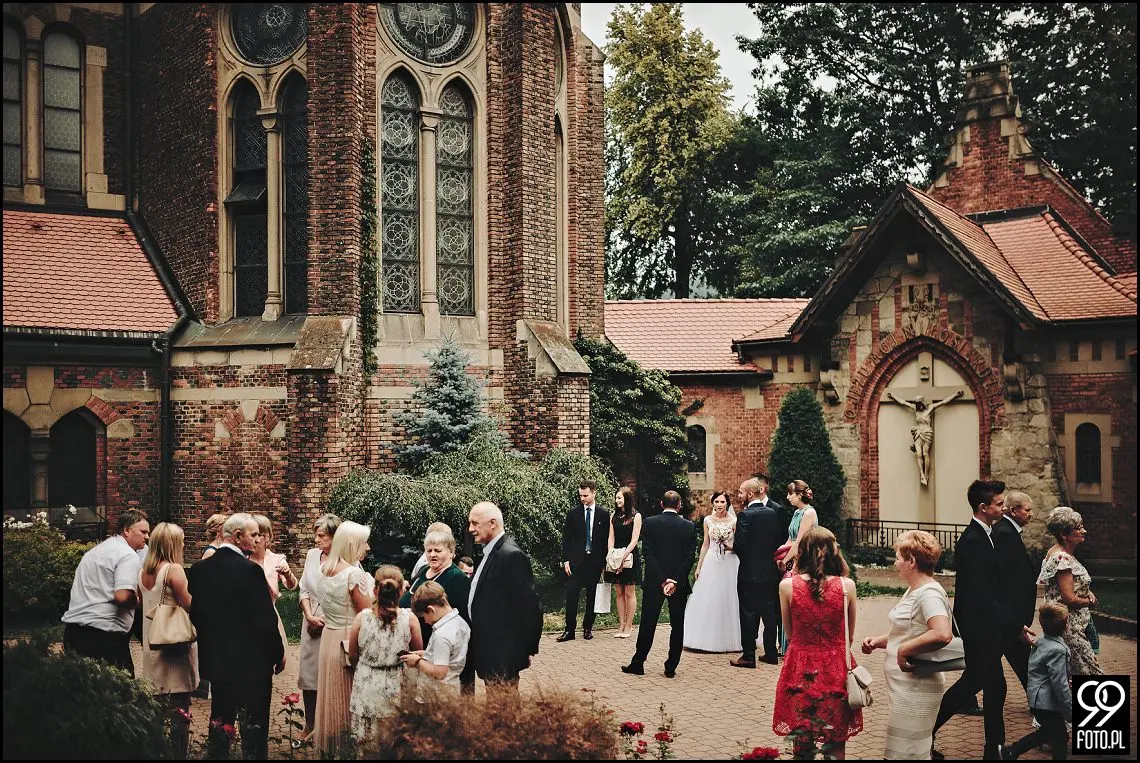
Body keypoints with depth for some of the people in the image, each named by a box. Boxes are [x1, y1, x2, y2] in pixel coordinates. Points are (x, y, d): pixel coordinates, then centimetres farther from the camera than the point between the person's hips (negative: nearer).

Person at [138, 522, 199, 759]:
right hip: (176, 644, -7)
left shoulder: (143, 572, 8)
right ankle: (178, 754, -2)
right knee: (179, 709, -3)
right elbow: (189, 605, -15)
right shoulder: (174, 570, -15)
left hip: (152, 644, 7)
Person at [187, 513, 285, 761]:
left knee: (220, 720, 17)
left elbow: (194, 613, 7)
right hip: (252, 660, -6)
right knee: (254, 722, 6)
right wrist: (278, 653, -4)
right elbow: (265, 618, -18)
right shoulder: (250, 570, -20)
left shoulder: (199, 570, -1)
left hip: (216, 659, 6)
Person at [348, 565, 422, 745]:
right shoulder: (410, 619, -13)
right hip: (396, 686, 0)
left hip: (367, 686, 0)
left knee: (366, 744, 12)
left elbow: (352, 656, 0)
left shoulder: (362, 617, -12)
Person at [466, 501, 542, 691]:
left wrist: (527, 649, -12)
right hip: (489, 655, 10)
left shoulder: (512, 555, -18)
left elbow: (530, 606, -18)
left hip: (502, 657, -10)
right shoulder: (491, 553, 13)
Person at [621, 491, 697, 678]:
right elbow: (690, 557, -8)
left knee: (647, 624, 8)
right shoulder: (689, 526, -2)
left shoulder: (650, 523, -5)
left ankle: (638, 664, 12)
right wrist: (676, 582, -11)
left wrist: (662, 580, -10)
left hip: (654, 583, 0)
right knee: (677, 626, 8)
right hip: (680, 583, 0)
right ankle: (671, 667, 10)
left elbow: (648, 554, -10)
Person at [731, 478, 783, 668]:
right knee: (769, 613, 13)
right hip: (770, 572, 6)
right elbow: (779, 540, 7)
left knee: (749, 615, 1)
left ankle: (748, 656, 4)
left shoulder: (745, 515, -16)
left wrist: (731, 547, 1)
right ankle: (771, 653, 19)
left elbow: (740, 545, -19)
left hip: (750, 573, -6)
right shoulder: (772, 513, 4)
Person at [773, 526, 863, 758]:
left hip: (800, 669, 0)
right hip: (836, 669, 0)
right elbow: (849, 636, 3)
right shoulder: (846, 585, -10)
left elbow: (789, 634, 2)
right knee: (836, 743, 15)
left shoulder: (788, 585, -11)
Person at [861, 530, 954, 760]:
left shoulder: (929, 594, -19)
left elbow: (942, 634, -35)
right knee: (914, 750, 18)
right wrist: (880, 641, 7)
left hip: (915, 688, -10)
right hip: (904, 687, 10)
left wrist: (904, 649, -25)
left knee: (905, 752, -3)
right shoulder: (913, 590, 12)